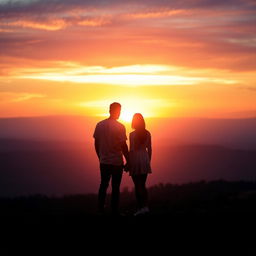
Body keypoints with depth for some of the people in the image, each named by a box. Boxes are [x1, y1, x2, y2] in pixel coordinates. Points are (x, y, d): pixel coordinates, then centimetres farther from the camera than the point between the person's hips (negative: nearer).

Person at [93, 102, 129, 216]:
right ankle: (114, 211, 5)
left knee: (103, 185, 14)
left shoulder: (99, 125, 2)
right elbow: (123, 146, -11)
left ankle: (100, 209, 13)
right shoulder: (120, 127, -11)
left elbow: (96, 143, 7)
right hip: (117, 162, -4)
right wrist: (128, 161, -2)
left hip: (103, 162, 4)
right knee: (115, 187, 3)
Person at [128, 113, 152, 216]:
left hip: (135, 159, -5)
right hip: (145, 159, 5)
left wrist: (128, 164, -6)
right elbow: (149, 149, 8)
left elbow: (131, 150, -12)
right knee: (143, 185, 13)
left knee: (138, 185, 1)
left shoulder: (132, 134, -11)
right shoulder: (147, 134, 4)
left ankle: (140, 207, -1)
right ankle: (145, 205, 2)